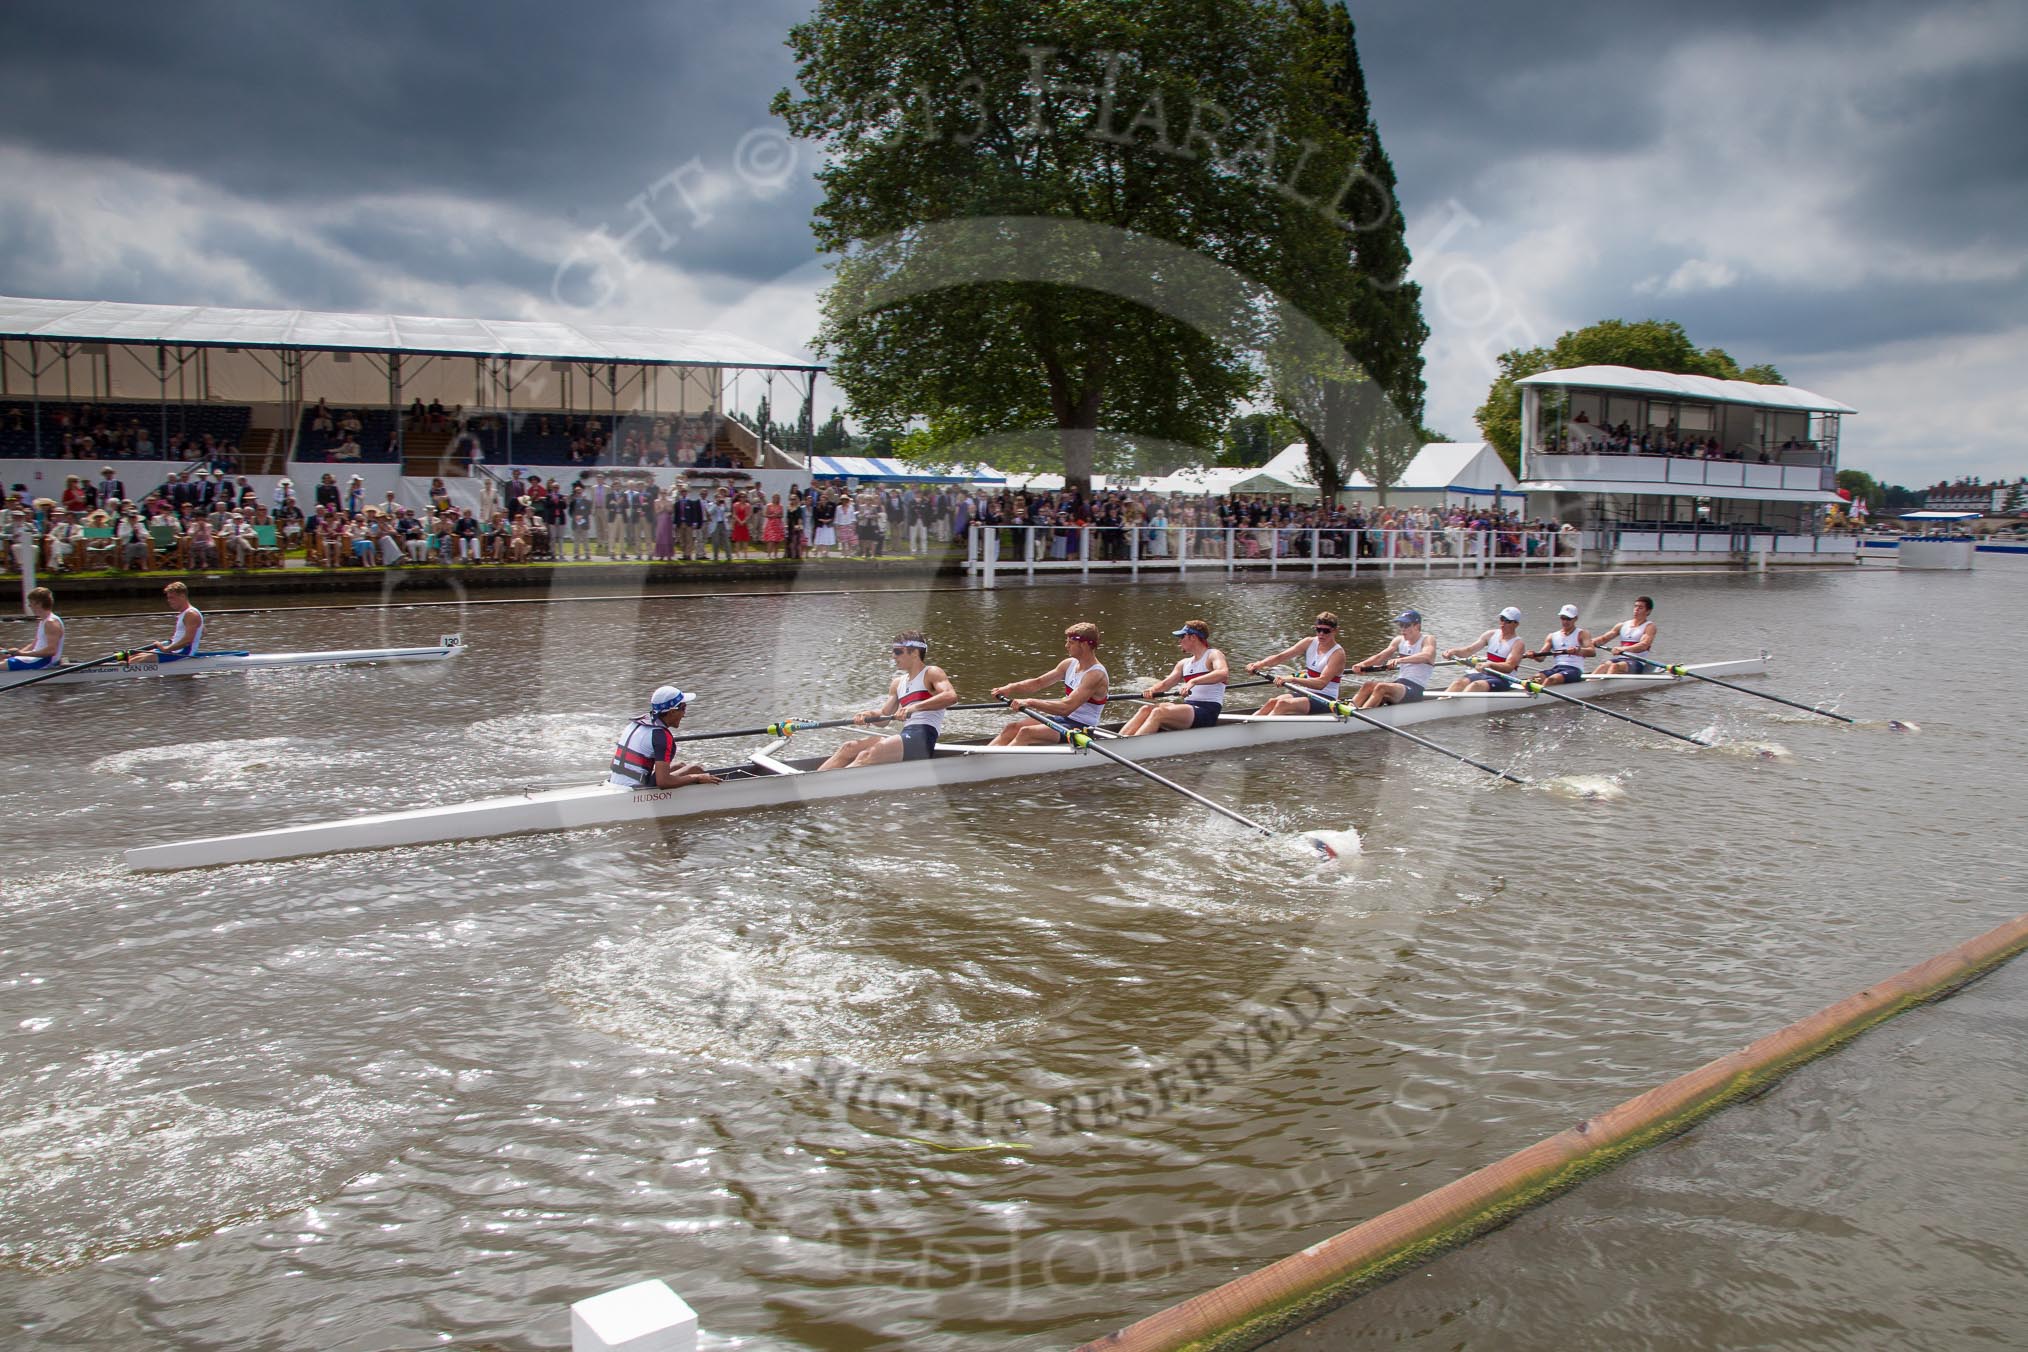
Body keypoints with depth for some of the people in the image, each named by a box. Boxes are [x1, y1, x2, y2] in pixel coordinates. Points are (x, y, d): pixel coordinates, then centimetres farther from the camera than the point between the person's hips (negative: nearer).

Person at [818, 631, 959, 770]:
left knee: (867, 756, -26)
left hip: (923, 739, -8)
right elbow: (884, 715, 19)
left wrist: (915, 707, -29)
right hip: (906, 736, 8)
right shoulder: (897, 683, 24)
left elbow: (951, 696, -19)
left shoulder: (931, 673, 1)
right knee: (850, 748, -6)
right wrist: (869, 715, -5)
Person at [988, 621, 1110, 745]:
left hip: (1082, 729, -8)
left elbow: (1066, 708, -30)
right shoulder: (1069, 664, 8)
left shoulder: (1096, 675, -20)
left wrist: (1030, 702, -33)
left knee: (1026, 733, -25)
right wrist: (1011, 688, -9)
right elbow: (1038, 683, 9)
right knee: (1012, 728, -7)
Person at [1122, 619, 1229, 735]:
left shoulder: (1213, 655, -2)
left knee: (1159, 712, -29)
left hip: (1208, 712, -7)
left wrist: (1193, 681, -36)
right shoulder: (1184, 663, 22)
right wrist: (1152, 690, -12)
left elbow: (1223, 673, -24)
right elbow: (1165, 683, 12)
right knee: (1146, 709, -14)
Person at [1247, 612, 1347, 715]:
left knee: (1283, 704, -28)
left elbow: (1321, 683, -27)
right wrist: (1260, 664, -23)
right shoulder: (1309, 643, 6)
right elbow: (1280, 657, -3)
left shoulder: (1337, 653, -13)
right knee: (1273, 702, -18)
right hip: (1308, 694, 7)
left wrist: (1293, 679, -41)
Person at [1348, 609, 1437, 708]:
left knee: (1382, 687, -31)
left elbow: (1426, 656, -28)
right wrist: (1363, 664, -17)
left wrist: (1400, 660, -42)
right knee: (1369, 685, -19)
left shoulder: (1428, 640, -4)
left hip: (1415, 691, -6)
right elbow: (1380, 657, 4)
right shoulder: (1399, 641, 15)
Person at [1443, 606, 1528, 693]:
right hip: (1483, 674, 6)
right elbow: (1469, 650, 6)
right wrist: (1454, 651, -16)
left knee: (1476, 685, -35)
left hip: (1503, 680, -6)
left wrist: (1489, 665, -38)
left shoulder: (1518, 644, -4)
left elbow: (1509, 667, -19)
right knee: (1459, 683, -24)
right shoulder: (1491, 634, 13)